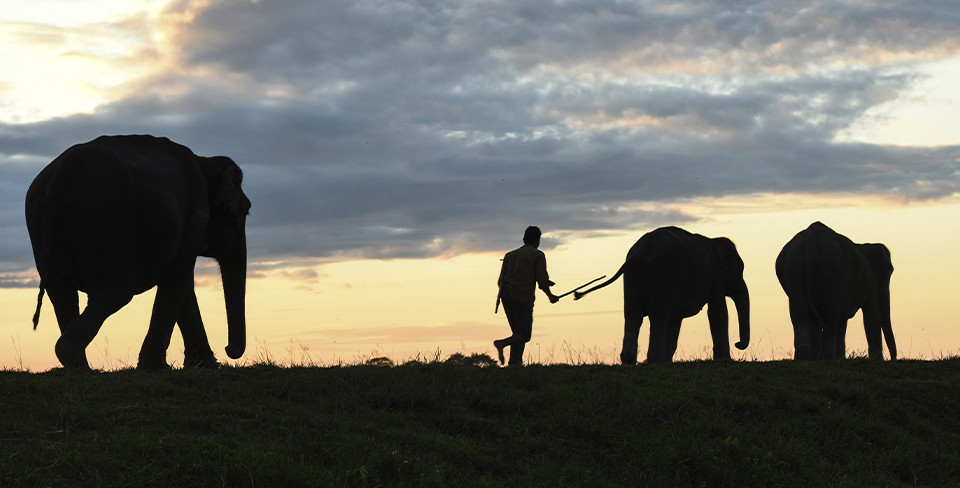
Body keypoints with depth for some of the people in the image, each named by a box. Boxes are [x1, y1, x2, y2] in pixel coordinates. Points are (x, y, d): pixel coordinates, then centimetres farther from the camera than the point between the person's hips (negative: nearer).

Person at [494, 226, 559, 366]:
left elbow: (501, 282, 16)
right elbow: (542, 281, -3)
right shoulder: (538, 255, 4)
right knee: (524, 335, -4)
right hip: (523, 297, -6)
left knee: (518, 332, 13)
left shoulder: (510, 255, 22)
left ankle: (515, 362, -4)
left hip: (506, 294, 6)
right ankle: (502, 343, -29)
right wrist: (550, 296, 13)